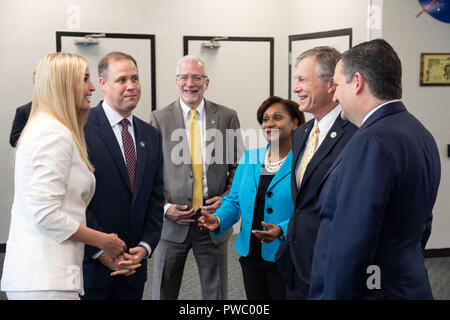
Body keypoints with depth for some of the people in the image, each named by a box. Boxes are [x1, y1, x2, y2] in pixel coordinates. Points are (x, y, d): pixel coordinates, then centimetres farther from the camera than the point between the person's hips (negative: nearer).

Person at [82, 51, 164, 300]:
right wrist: (102, 252, -14)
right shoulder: (82, 128, -9)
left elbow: (155, 200, 11)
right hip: (91, 264, -5)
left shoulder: (151, 136, 11)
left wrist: (145, 247, -2)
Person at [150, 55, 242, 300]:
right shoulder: (159, 119, 1)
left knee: (216, 294, 12)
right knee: (163, 293, 9)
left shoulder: (227, 117, 3)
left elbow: (238, 166, 8)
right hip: (172, 221, -1)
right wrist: (164, 206, -9)